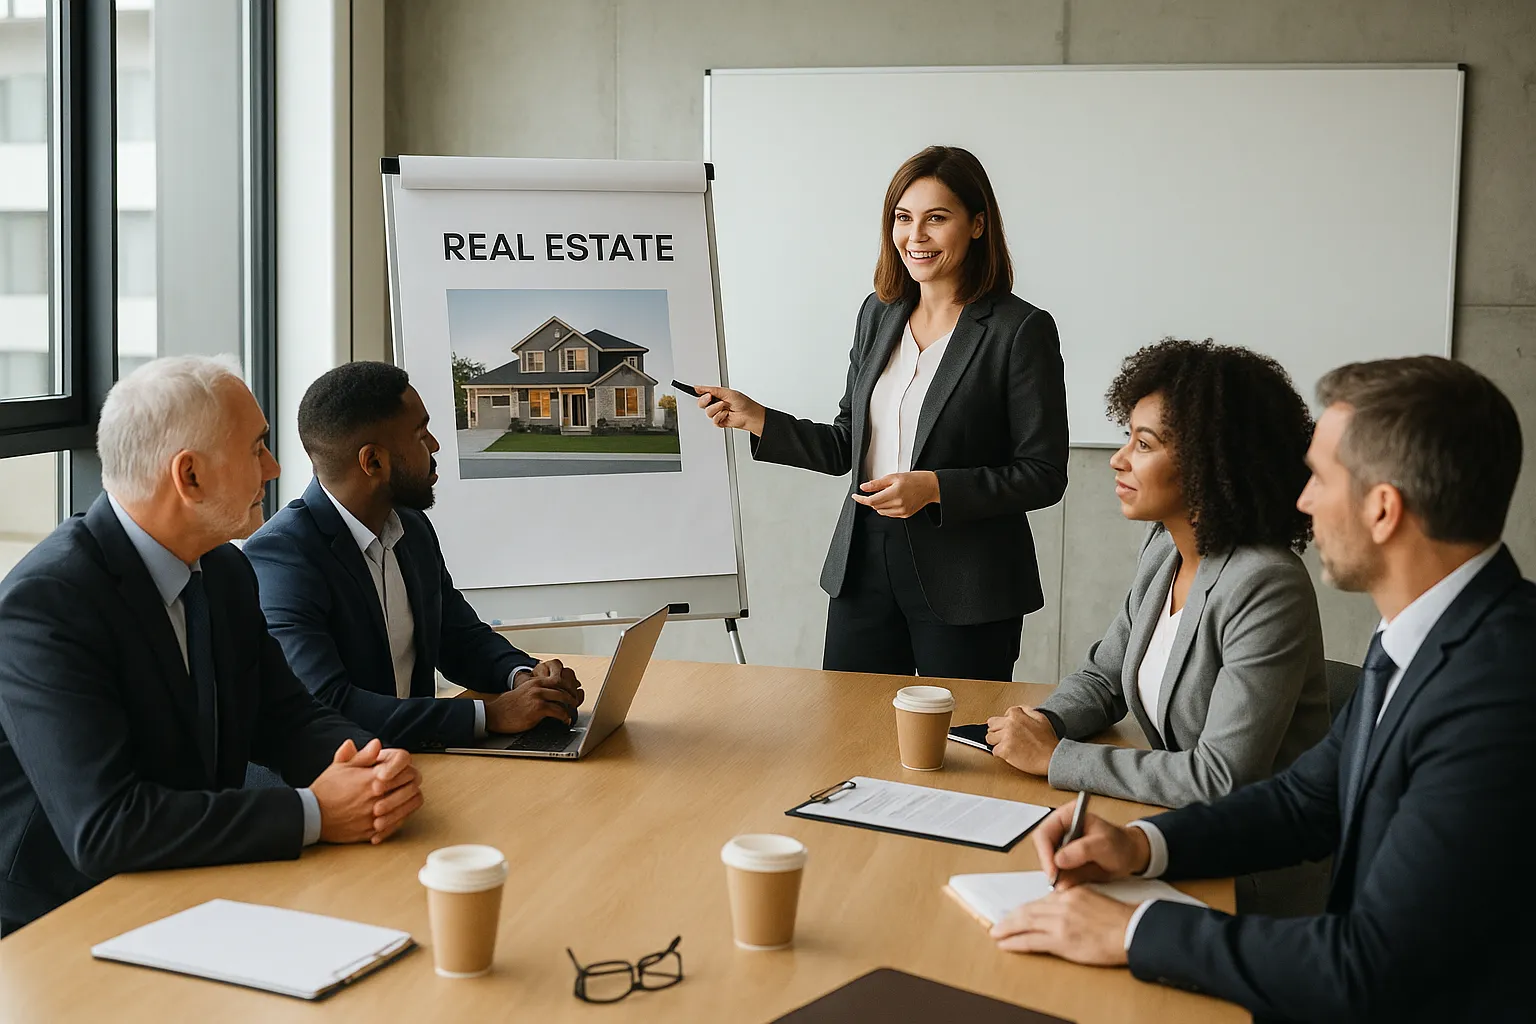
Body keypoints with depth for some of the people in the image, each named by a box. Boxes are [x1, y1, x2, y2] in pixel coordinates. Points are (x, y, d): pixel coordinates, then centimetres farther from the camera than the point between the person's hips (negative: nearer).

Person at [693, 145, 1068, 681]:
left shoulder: (1020, 330, -9)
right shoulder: (878, 314, 9)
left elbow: (1044, 475, -10)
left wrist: (934, 488, -20)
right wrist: (756, 420, 3)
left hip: (963, 587, -5)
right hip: (865, 565, 5)